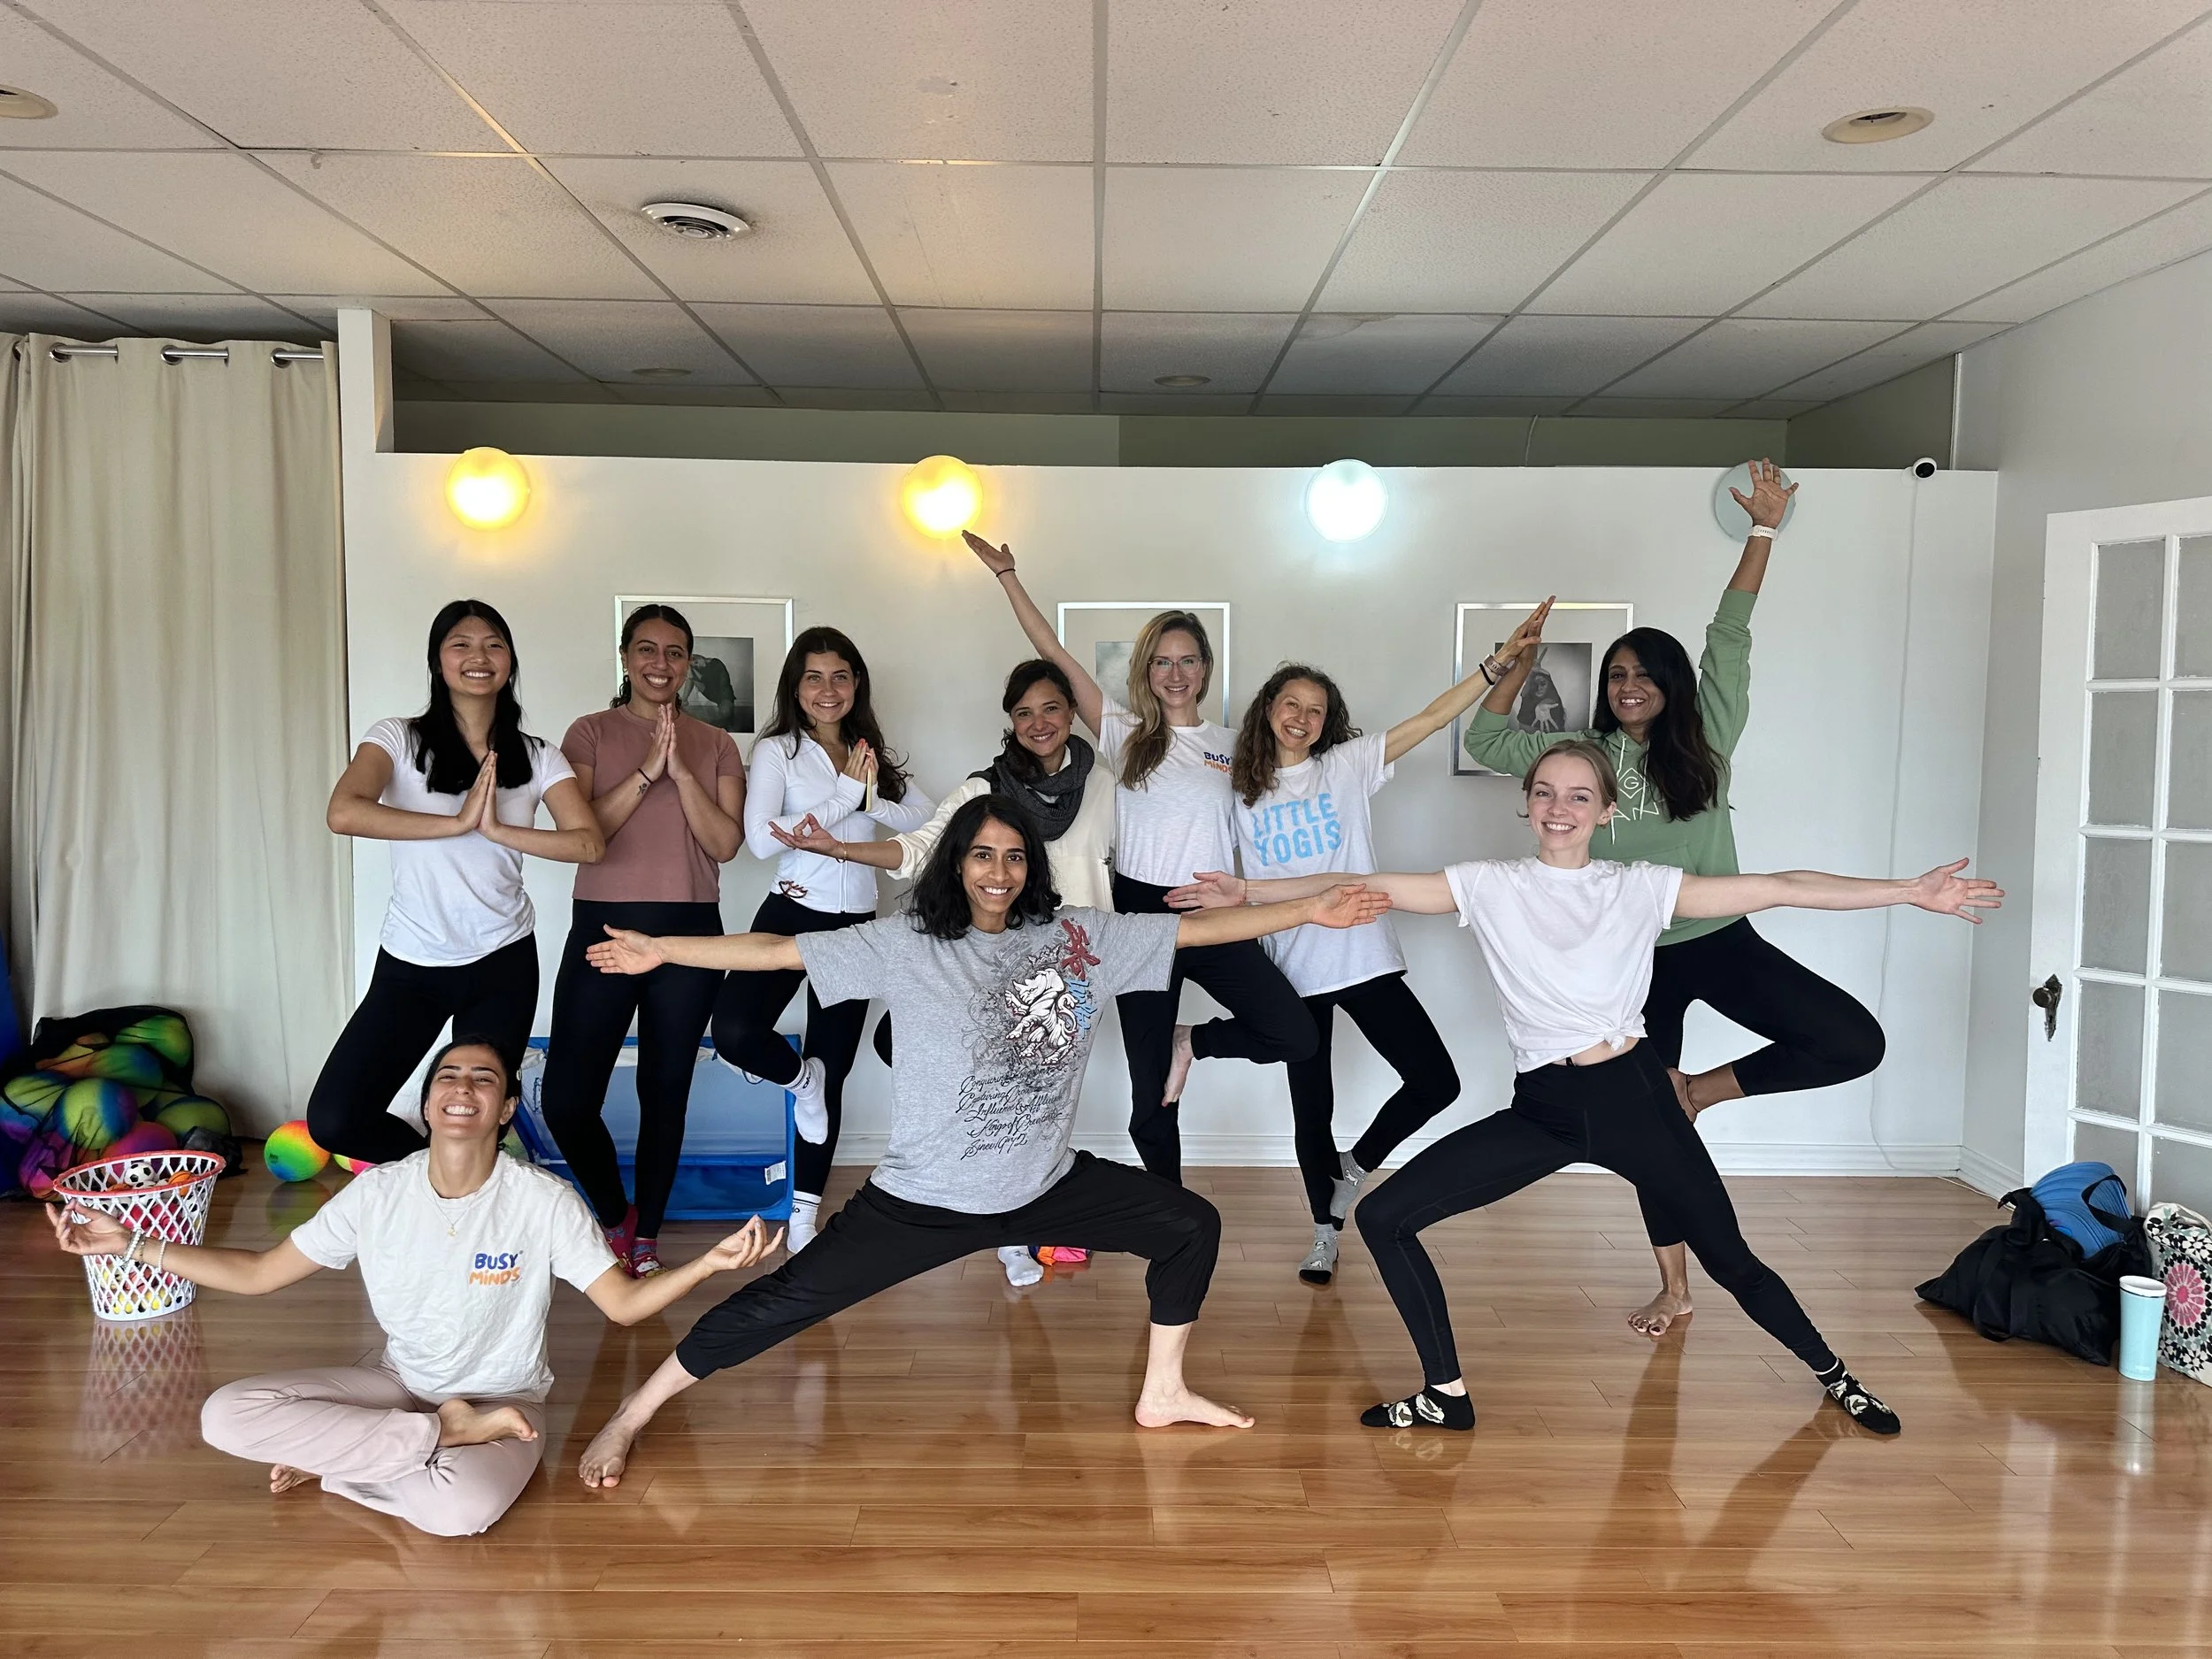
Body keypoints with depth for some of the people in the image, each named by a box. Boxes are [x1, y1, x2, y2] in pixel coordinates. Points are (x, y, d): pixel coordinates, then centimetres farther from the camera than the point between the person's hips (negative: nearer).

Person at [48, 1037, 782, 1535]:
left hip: (500, 1398, -3)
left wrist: (709, 1262, -34)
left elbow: (624, 1303, -16)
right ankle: (447, 1433, -14)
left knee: (463, 1509, -37)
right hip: (399, 1383, 3)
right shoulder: (377, 1192, -8)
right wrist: (129, 1243, -7)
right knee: (227, 1416, -21)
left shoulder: (545, 1202, -18)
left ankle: (335, 1453, -7)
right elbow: (258, 1273, -1)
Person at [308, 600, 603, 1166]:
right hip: (410, 965, -1)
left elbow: (590, 843, -10)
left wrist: (498, 830, -19)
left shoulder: (537, 757, 2)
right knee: (333, 1121, -9)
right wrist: (458, 822, -22)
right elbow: (343, 813, -23)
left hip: (502, 966, 1)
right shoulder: (399, 739, -4)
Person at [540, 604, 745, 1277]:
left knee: (665, 1093, 7)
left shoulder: (716, 745, 8)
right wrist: (646, 771, -17)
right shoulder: (590, 734, 4)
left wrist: (681, 772, -15)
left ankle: (647, 1232, 26)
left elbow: (726, 844, -4)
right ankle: (614, 1217, 21)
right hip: (603, 926, -1)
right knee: (566, 1101, -5)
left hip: (689, 932, 1)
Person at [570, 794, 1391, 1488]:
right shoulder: (905, 945, -10)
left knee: (1191, 1224, 6)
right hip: (924, 1199, -4)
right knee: (786, 1300, -6)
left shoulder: (1080, 936, -3)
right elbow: (778, 951, -13)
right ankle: (633, 1414, 14)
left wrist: (1312, 910, -4)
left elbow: (1196, 926, -2)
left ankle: (1162, 1391, 26)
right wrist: (661, 950, -18)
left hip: (1046, 1185, 4)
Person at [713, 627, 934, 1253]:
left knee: (832, 1073, 9)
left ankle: (804, 1214, 23)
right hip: (792, 914, -4)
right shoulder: (776, 751, -4)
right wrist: (845, 798, -15)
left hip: (856, 923, 4)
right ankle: (800, 1078, 9)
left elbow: (930, 820, 3)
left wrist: (872, 802, -13)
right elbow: (761, 839, -18)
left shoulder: (874, 756, 11)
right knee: (735, 1033, -27)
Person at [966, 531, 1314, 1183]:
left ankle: (1192, 1043, 9)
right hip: (1141, 914, -2)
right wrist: (1007, 574, -4)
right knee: (1150, 1091, 5)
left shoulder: (1231, 743, 7)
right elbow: (1054, 653, -3)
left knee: (1296, 1035, -17)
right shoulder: (1123, 733, 1)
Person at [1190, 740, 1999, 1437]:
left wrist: (1910, 892, -4)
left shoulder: (1640, 887, 3)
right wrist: (1246, 892, -8)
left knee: (1728, 1256, 8)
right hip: (1541, 1107, 1)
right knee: (1383, 1216, -8)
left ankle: (1832, 1374, 39)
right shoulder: (1492, 886, 3)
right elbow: (1370, 888, -3)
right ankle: (1446, 1394, 6)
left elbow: (1774, 888, 0)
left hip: (1632, 1094, -1)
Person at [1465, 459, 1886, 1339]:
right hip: (1636, 961, 1)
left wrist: (1763, 530, -3)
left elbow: (1729, 637, -2)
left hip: (1721, 943, 0)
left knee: (1855, 1042, -16)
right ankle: (1674, 1286, 24)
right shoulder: (1584, 755, 5)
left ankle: (1707, 1088, 3)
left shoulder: (1705, 739, 1)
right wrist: (1513, 667, -2)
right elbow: (1485, 744, 6)